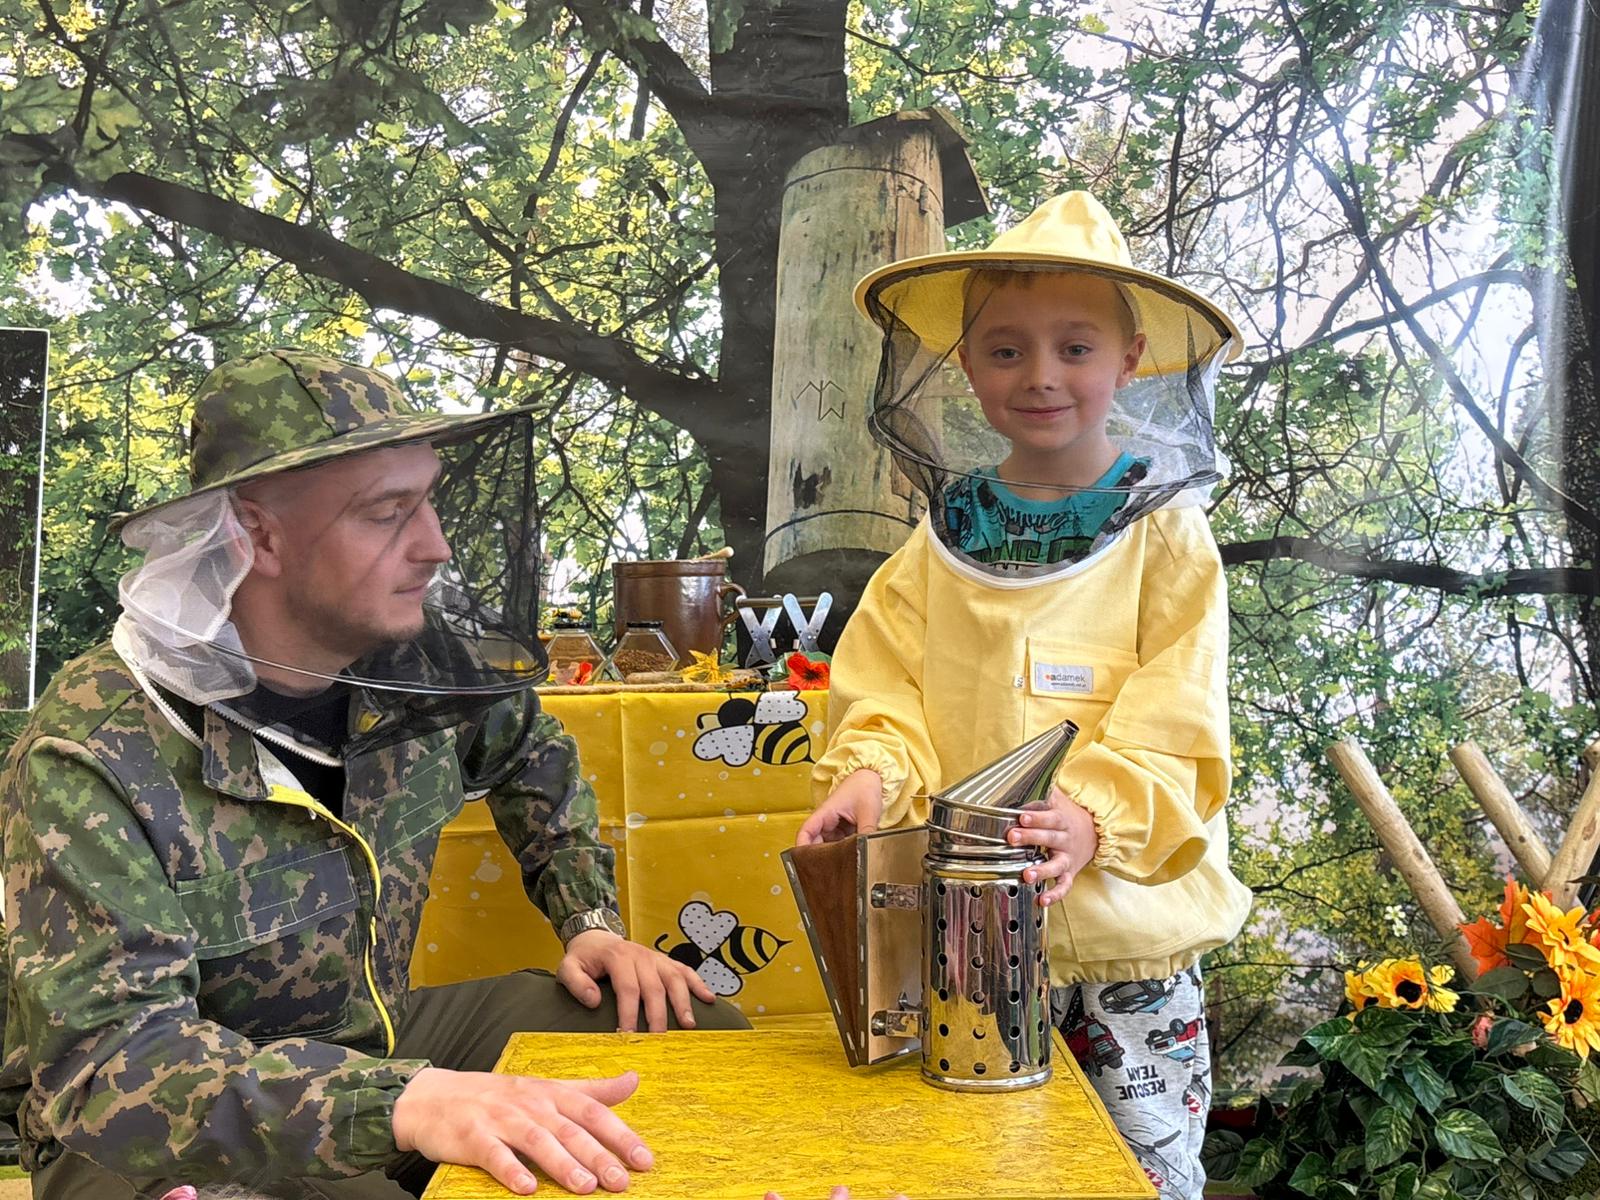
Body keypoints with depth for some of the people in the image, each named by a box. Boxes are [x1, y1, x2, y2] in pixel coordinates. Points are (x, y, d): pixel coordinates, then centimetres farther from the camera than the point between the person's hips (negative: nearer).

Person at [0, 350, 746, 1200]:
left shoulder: (425, 662, -8)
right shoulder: (96, 758, -26)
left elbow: (530, 754, 15)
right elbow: (105, 1063, -34)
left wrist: (592, 921, 3)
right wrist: (406, 1103, -48)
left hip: (376, 1033, 6)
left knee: (703, 1033, -1)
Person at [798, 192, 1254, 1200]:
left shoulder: (1164, 531, -2)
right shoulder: (944, 540, 6)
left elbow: (1173, 723, -10)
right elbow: (890, 695, 3)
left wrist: (1094, 816, -26)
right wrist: (871, 773, -17)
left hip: (1131, 924, -2)